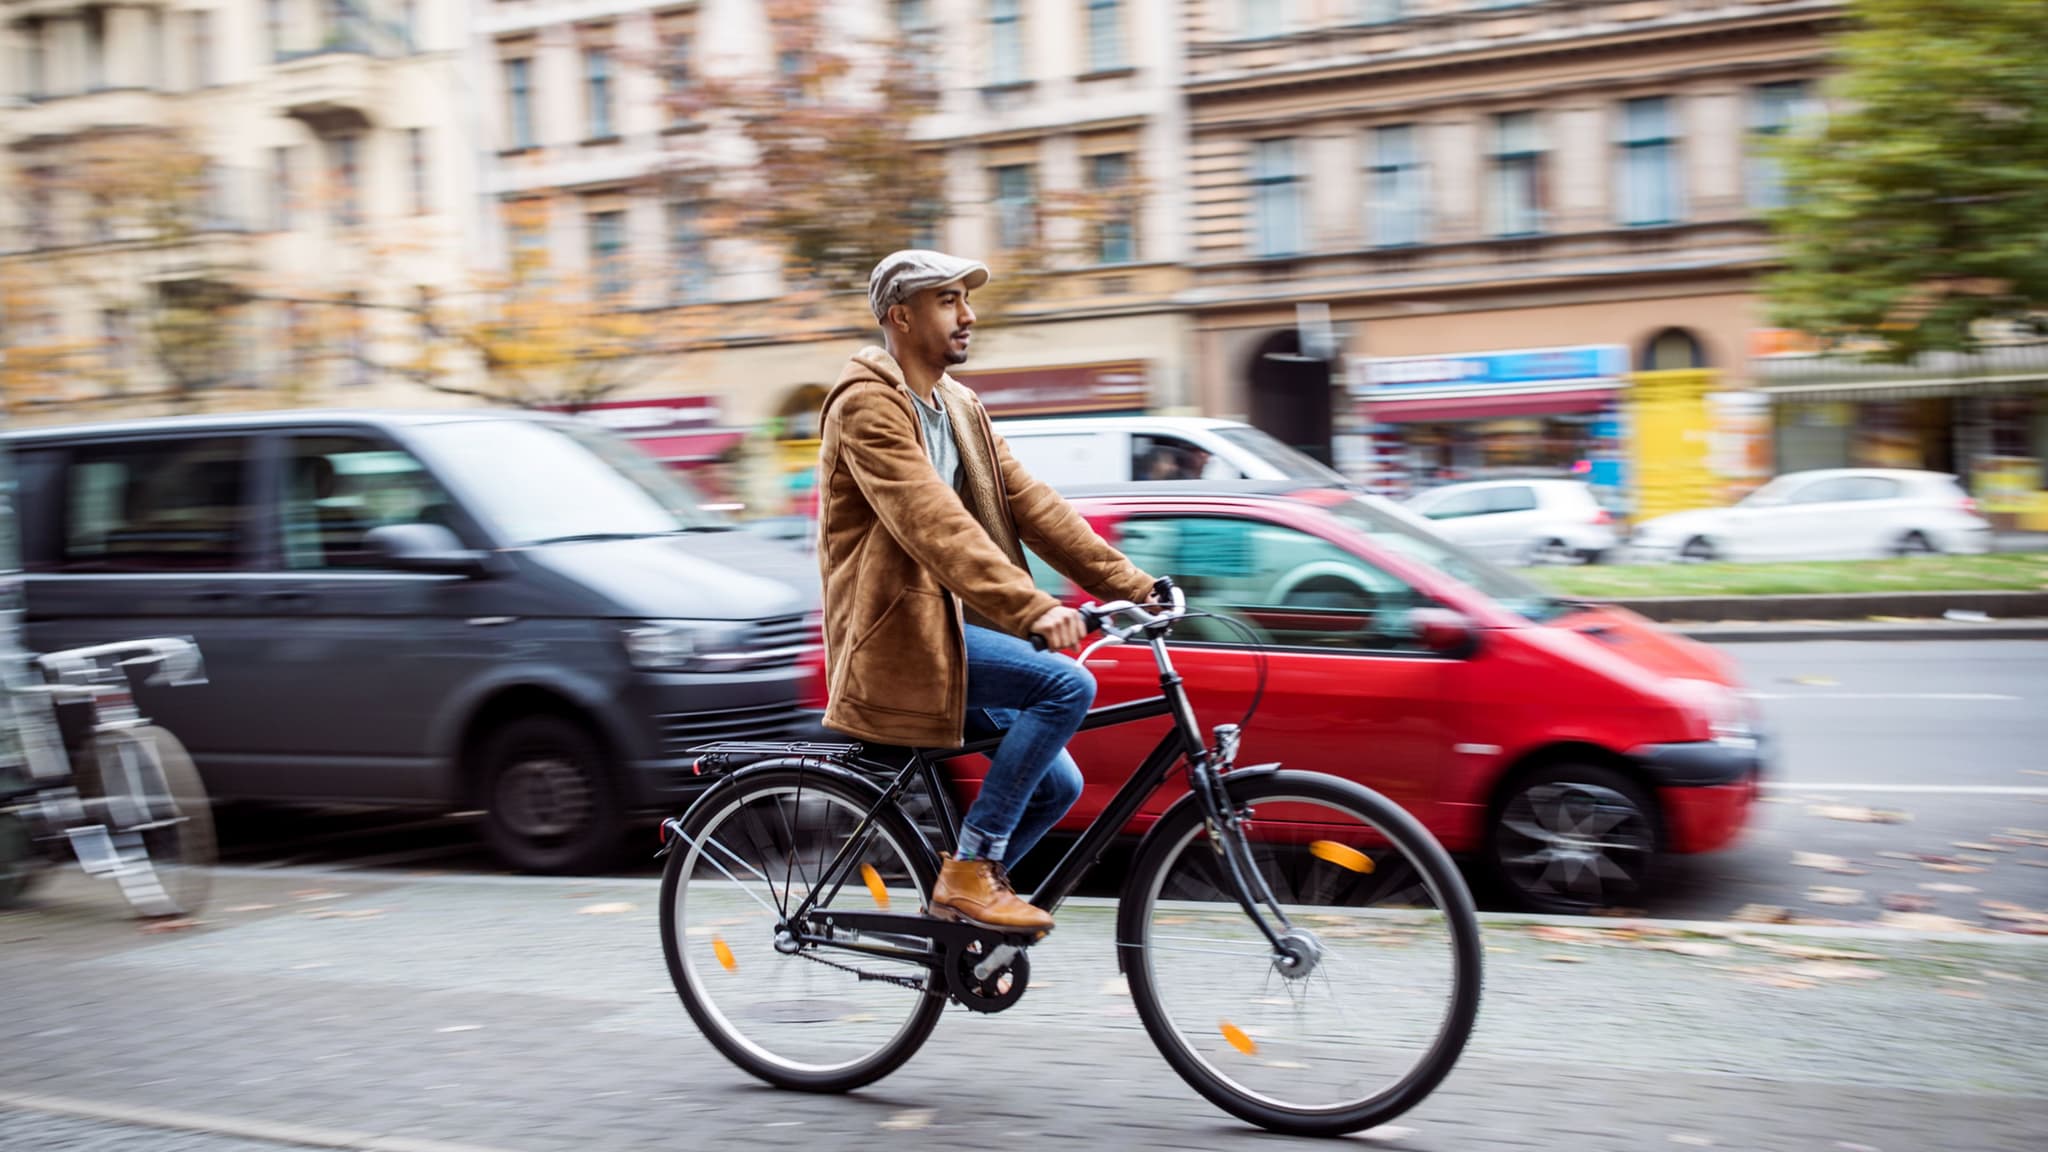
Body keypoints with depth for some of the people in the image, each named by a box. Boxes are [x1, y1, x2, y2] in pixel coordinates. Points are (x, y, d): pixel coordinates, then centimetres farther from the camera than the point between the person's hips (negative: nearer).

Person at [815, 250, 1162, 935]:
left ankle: (960, 901, 21)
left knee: (1057, 785, 4)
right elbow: (934, 523, -27)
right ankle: (971, 870, -14)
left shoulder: (961, 408, 15)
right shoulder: (867, 404, -13)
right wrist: (1032, 608, -38)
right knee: (1068, 686, -23)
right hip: (899, 630, -9)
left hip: (948, 622, 9)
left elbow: (1031, 505, 9)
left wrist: (1133, 586, 1)